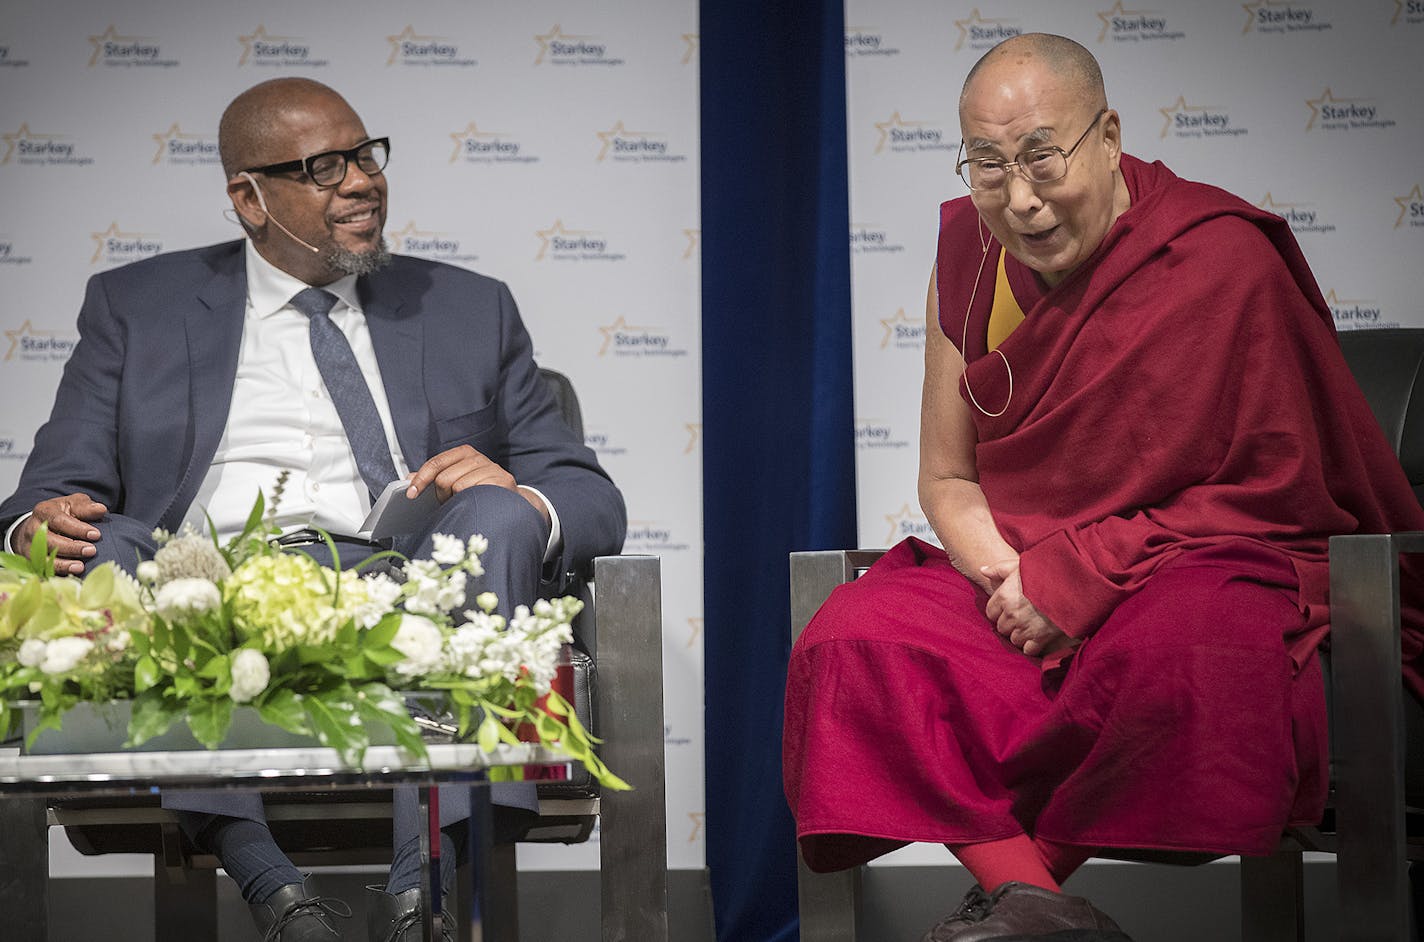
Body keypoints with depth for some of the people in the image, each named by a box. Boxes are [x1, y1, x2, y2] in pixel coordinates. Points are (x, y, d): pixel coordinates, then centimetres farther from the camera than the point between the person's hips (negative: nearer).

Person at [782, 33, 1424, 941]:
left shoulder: (1222, 261, -9)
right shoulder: (970, 257, 6)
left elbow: (1275, 490, -8)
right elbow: (947, 480, 12)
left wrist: (1081, 573, -15)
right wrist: (1004, 575, -12)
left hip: (1211, 567, -4)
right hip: (1018, 578, 5)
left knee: (1170, 657, -39)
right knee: (858, 640, -23)